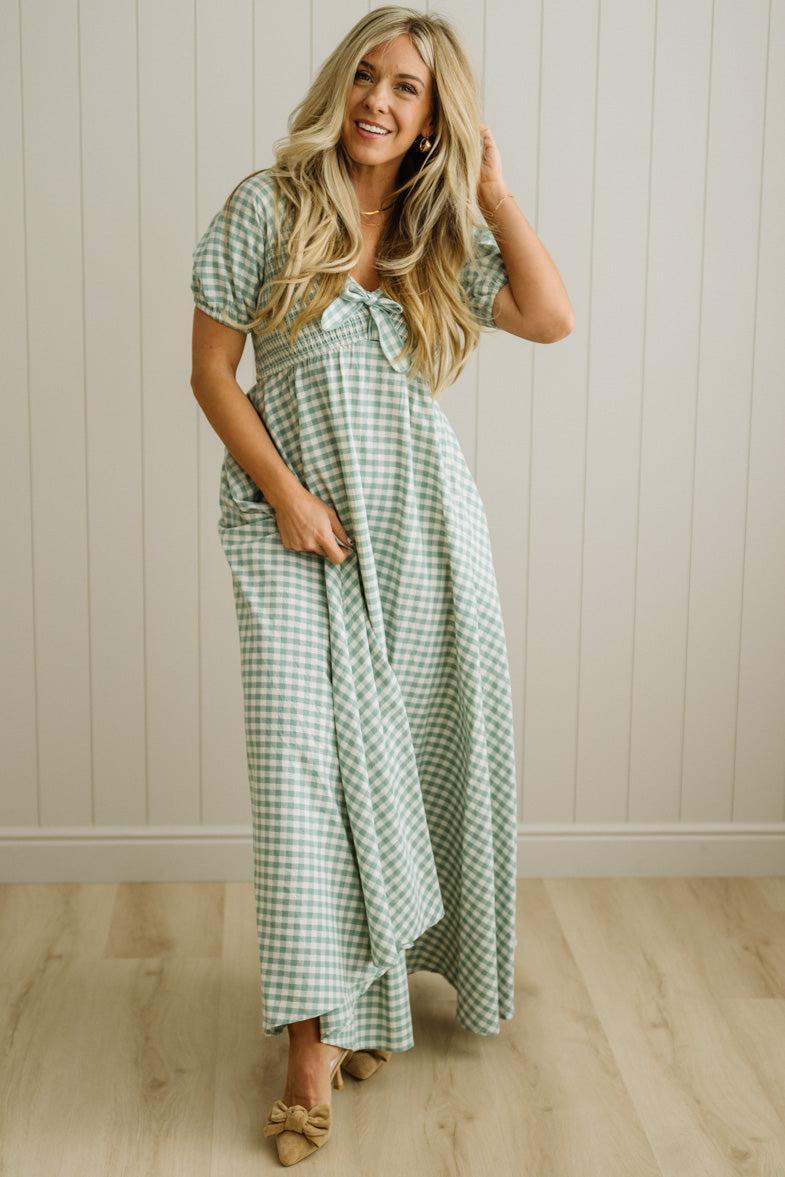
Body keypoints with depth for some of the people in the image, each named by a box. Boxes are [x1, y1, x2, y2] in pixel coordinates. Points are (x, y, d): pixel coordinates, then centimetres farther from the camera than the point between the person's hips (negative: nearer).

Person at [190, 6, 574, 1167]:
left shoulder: (443, 232, 8)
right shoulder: (267, 209, -2)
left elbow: (551, 318, -5)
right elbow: (213, 372, -3)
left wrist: (491, 187, -2)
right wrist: (286, 492, -11)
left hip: (426, 528, 4)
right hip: (302, 530, -3)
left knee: (423, 752, 8)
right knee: (307, 758, -10)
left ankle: (395, 967, 32)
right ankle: (319, 1035, -4)